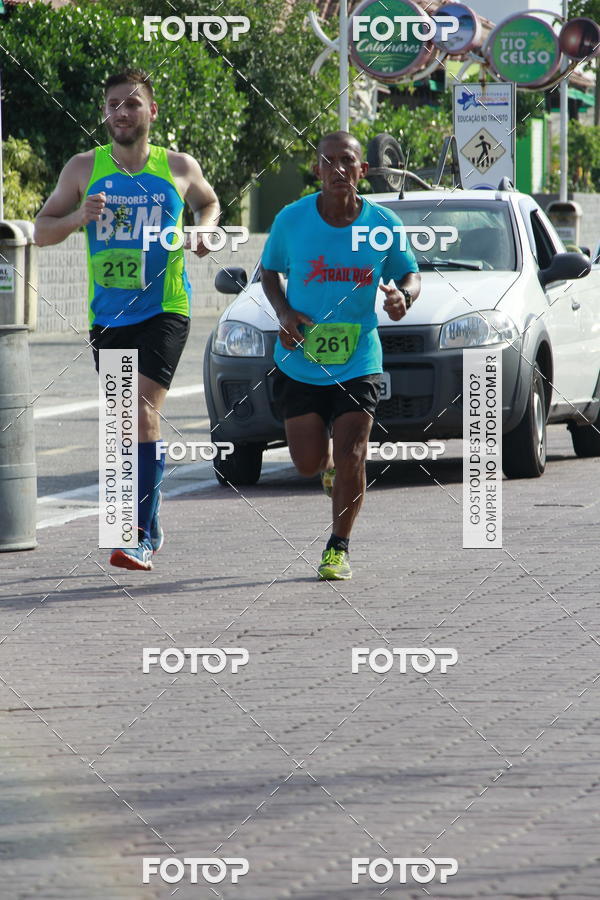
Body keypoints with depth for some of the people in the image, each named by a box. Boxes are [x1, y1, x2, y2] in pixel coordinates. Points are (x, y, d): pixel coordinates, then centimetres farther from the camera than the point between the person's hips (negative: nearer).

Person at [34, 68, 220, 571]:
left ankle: (141, 537, -21)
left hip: (164, 310, -3)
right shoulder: (84, 169, 4)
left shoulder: (179, 168, 3)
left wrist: (204, 228, 2)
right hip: (107, 316, 3)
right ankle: (151, 526, 29)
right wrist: (78, 217, -13)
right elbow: (41, 231, 7)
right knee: (126, 423, 11)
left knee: (143, 411, -20)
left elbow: (208, 202, 24)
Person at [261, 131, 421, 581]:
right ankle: (331, 463, 41)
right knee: (309, 462, 2)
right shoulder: (292, 219, -7)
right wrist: (284, 312, -10)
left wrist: (403, 296, -17)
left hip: (358, 362, -1)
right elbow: (270, 271, 8)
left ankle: (340, 547, 10)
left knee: (351, 458, -10)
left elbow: (410, 276, 7)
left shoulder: (384, 224, -6)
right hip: (300, 362, 1)